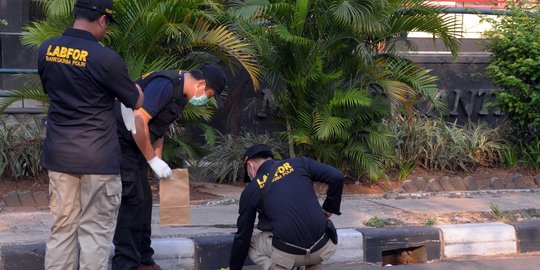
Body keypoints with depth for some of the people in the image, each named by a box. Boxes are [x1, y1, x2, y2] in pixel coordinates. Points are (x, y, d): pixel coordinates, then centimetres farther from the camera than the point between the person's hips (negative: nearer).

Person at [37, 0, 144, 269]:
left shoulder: (47, 49, 2)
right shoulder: (106, 58, -15)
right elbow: (136, 103, -1)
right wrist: (136, 88, 21)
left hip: (59, 155, 5)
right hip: (97, 159, -5)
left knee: (62, 228, 11)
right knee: (95, 231, 2)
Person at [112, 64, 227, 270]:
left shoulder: (179, 93, 12)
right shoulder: (165, 85, -21)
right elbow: (138, 120, -29)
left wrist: (158, 163, 11)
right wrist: (153, 160, -21)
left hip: (135, 149, 10)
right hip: (120, 143, -10)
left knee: (143, 201, 13)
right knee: (132, 201, -11)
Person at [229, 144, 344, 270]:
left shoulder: (251, 190, 9)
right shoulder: (299, 164, 10)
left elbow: (243, 236, 16)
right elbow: (337, 177, -1)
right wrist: (328, 209, 13)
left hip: (288, 254, -3)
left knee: (251, 245, 26)